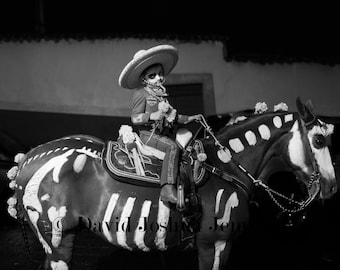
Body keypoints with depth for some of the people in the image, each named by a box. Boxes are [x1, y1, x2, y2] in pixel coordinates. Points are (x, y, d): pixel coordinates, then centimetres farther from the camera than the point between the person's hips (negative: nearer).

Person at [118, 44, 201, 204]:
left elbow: (170, 116, 28)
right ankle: (168, 189, -36)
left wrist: (187, 119, 21)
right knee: (172, 147, -29)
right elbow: (134, 118, -12)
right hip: (148, 135, -9)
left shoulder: (162, 94, 19)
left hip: (163, 133, 9)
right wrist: (152, 116, -28)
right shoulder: (141, 93, -5)